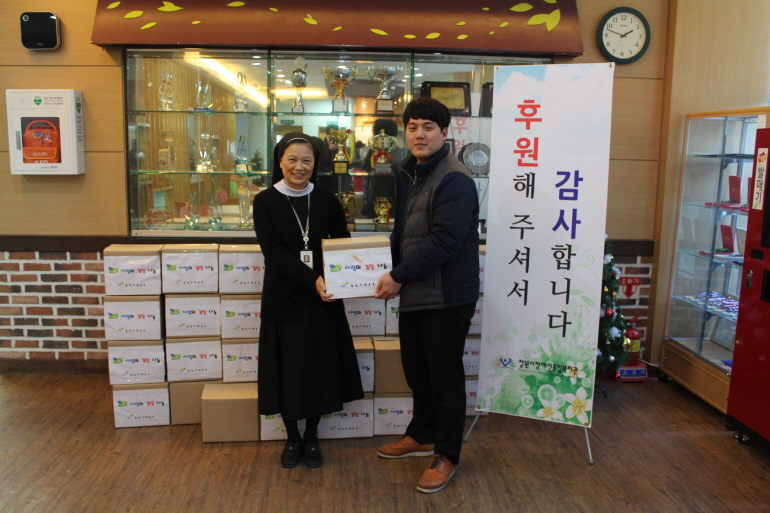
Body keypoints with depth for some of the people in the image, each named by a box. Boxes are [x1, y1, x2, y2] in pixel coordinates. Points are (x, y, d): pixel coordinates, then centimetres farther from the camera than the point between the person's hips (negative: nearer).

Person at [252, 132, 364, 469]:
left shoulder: (326, 200, 3)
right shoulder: (266, 201, -4)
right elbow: (274, 251, -13)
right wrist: (312, 279, -26)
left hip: (323, 299, 2)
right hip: (283, 298, -2)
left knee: (320, 367, 8)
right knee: (286, 368, 6)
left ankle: (311, 437, 28)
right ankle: (292, 438, 28)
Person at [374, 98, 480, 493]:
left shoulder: (455, 180, -17)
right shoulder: (405, 173, 10)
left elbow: (443, 241, -24)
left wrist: (399, 276, -20)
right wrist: (391, 269, 1)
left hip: (446, 296, -8)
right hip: (413, 292, 9)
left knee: (445, 376, 5)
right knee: (416, 369, 21)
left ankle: (446, 455, 23)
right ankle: (422, 435, 42)